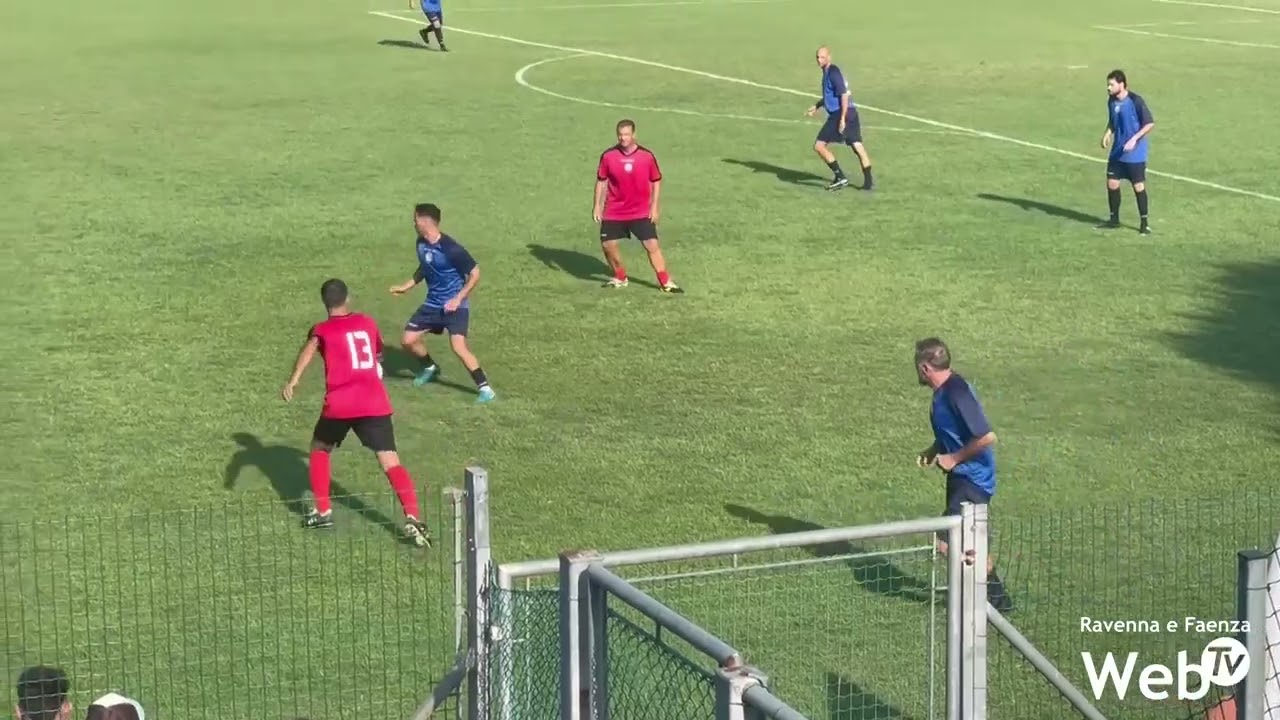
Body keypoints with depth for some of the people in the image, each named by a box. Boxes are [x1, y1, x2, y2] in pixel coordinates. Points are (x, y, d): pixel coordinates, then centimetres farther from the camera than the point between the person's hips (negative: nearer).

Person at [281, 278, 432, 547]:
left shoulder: (322, 330, 10)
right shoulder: (367, 322, 20)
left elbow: (309, 350, -13)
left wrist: (293, 381, -26)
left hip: (340, 404, -2)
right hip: (375, 403, 2)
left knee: (319, 450, 26)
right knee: (391, 462, -6)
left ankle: (323, 511, 23)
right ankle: (413, 518, -24)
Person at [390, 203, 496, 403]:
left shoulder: (451, 249, -24)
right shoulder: (421, 243, 0)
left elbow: (475, 273, -18)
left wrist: (458, 299, -22)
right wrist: (406, 287, 20)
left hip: (454, 305, -8)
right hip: (433, 303, 8)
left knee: (458, 346, -24)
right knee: (408, 340, 7)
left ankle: (484, 387, -13)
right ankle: (430, 368, 36)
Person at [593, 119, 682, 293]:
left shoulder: (647, 156, -8)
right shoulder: (608, 156, -6)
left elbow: (656, 181, 2)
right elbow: (601, 181, 4)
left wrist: (654, 207, -3)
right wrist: (597, 205, 0)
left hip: (641, 212, -2)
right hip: (614, 212, 2)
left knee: (652, 244, -7)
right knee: (607, 244, 2)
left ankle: (665, 282, 2)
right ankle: (620, 278, 24)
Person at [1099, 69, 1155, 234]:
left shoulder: (1136, 101, -19)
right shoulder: (1112, 101, 2)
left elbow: (1150, 124, -15)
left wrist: (1134, 139, -24)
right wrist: (1108, 134, 0)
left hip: (1135, 153, -7)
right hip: (1117, 152, 7)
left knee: (1138, 186, 0)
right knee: (1112, 183, 8)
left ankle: (1144, 222, 11)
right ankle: (1114, 219, 22)